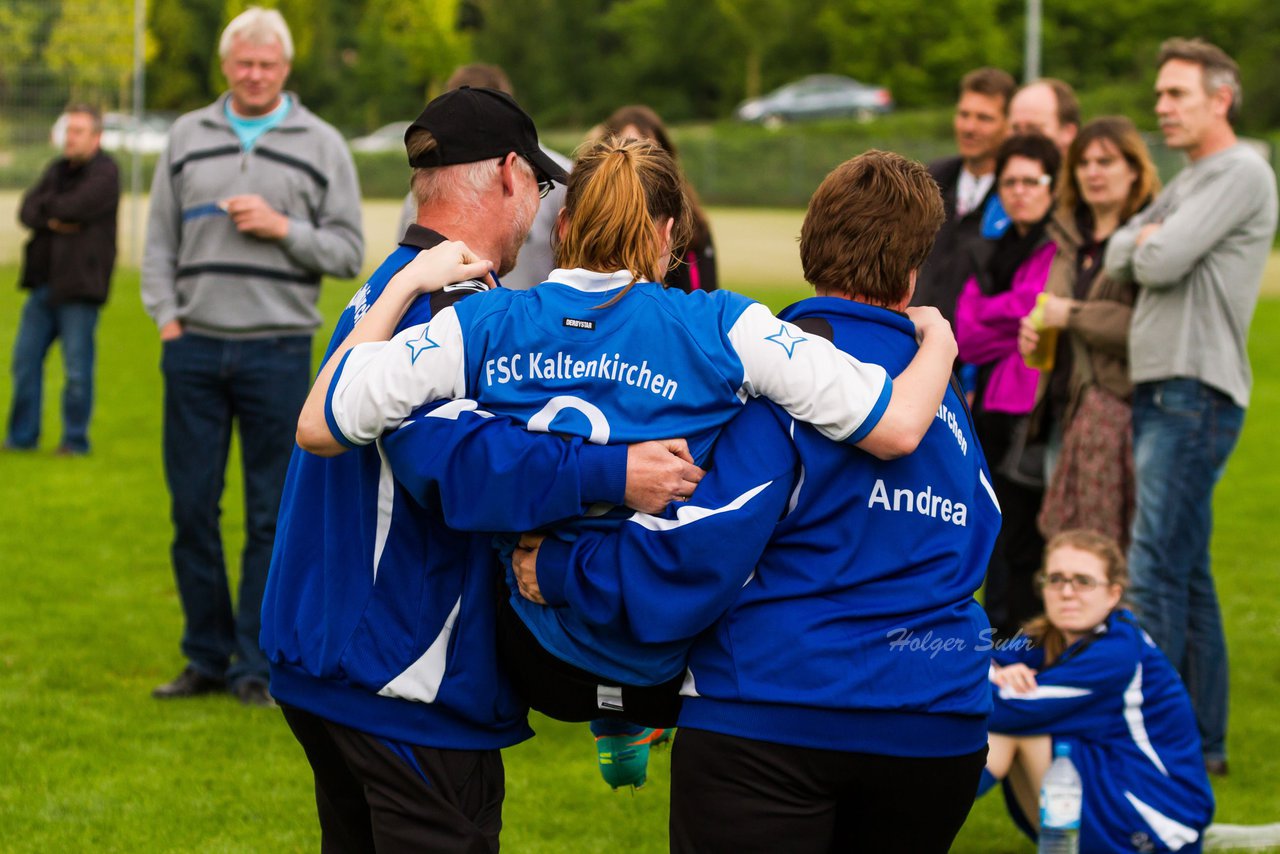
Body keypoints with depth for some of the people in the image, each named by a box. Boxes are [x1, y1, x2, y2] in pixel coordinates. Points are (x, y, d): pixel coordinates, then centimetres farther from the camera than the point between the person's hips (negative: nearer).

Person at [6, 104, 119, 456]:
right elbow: (27, 211, 6)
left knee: (77, 370, -2)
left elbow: (73, 206, -21)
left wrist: (45, 205, -1)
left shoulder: (104, 173, -7)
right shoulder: (58, 170, 15)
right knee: (25, 360, 9)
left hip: (79, 286, -7)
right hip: (44, 283, 7)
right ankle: (22, 436, 19)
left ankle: (75, 440, 9)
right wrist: (52, 219, -15)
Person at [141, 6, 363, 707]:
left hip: (278, 352, -2)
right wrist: (166, 317, 4)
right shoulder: (188, 137, 11)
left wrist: (282, 228, -11)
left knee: (271, 516, 1)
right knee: (192, 508, 3)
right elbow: (159, 240, 14)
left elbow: (348, 252, 3)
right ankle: (206, 657, 15)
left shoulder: (320, 145, 5)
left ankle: (256, 667, 9)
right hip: (195, 347, 2)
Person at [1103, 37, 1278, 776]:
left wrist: (1147, 246, 5)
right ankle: (1204, 740, 17)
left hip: (1195, 395, -10)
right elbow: (1123, 256, 17)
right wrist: (1139, 246, -3)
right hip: (1161, 391, 10)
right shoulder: (1189, 182, 21)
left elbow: (1161, 263, -16)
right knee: (1188, 575, 12)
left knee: (1156, 571, -12)